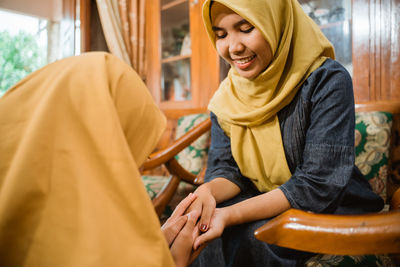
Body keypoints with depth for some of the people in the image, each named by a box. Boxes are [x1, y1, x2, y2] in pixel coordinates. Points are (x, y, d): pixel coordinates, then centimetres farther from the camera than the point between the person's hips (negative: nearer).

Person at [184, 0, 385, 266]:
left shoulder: (327, 81, -19)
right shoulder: (226, 97, -2)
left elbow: (318, 186, -24)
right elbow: (226, 168, -3)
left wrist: (231, 215, -33)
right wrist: (207, 192, -28)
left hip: (331, 210, -4)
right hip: (263, 204, 4)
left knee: (243, 235, -28)